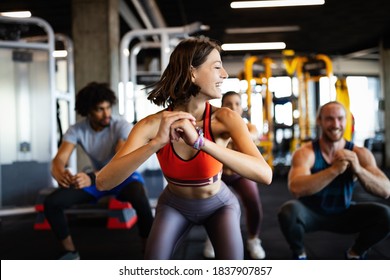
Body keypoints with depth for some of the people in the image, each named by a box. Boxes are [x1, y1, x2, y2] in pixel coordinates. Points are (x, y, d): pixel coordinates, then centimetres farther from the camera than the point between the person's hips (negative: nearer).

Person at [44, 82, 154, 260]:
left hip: (124, 177, -4)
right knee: (51, 203, -14)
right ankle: (71, 253, 6)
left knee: (140, 200, -39)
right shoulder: (76, 130, -15)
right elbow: (59, 160, -25)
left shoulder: (122, 126, -26)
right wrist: (60, 174, -52)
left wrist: (92, 178, -58)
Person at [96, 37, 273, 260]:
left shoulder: (225, 119, -28)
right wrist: (156, 143, -50)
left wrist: (200, 142, -53)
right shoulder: (152, 124, -27)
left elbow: (265, 174, -44)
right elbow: (104, 182, -37)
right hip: (175, 205, 1)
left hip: (218, 205, 0)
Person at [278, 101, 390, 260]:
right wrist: (334, 170, -47)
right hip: (311, 213, -2)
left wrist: (358, 170, -40)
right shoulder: (305, 153, -21)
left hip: (344, 213, 3)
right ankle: (299, 254, -2)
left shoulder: (360, 154, -13)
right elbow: (296, 188, -39)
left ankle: (355, 253, 10)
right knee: (288, 211, -34)